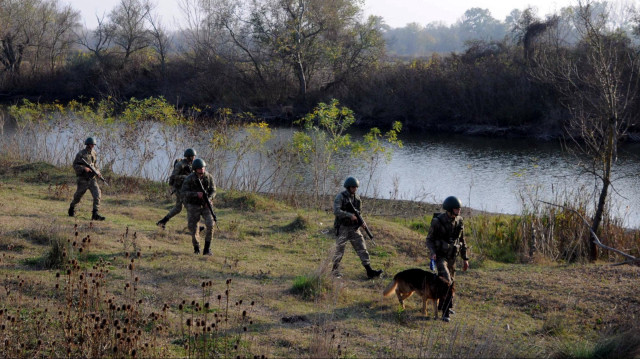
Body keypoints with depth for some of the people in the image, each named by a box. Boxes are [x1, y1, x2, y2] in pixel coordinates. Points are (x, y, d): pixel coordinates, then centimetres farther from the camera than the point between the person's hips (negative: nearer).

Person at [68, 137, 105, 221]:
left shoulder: (93, 153, 8)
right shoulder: (81, 154, -9)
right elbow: (75, 165, -10)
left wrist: (97, 172, 5)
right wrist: (84, 168, -24)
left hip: (92, 179, 4)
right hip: (83, 179, -4)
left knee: (97, 195, -14)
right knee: (78, 196, 11)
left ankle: (95, 214, -17)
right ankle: (72, 208, 40)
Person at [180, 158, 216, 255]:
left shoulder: (209, 177, -8)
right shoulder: (189, 179, -17)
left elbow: (213, 191, -4)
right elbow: (183, 193, -20)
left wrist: (209, 199, -25)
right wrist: (196, 194, -34)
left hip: (205, 205, 2)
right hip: (193, 206, -2)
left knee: (210, 224, -18)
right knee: (193, 229, -1)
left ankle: (207, 249, -9)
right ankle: (196, 248, 25)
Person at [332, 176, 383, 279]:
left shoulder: (357, 198, 10)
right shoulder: (340, 197, -8)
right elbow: (336, 211, -21)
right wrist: (350, 215, -27)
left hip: (354, 228, 5)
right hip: (343, 228, -5)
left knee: (362, 249, -4)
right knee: (339, 251, 3)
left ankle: (369, 271, -9)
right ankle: (335, 270, 19)